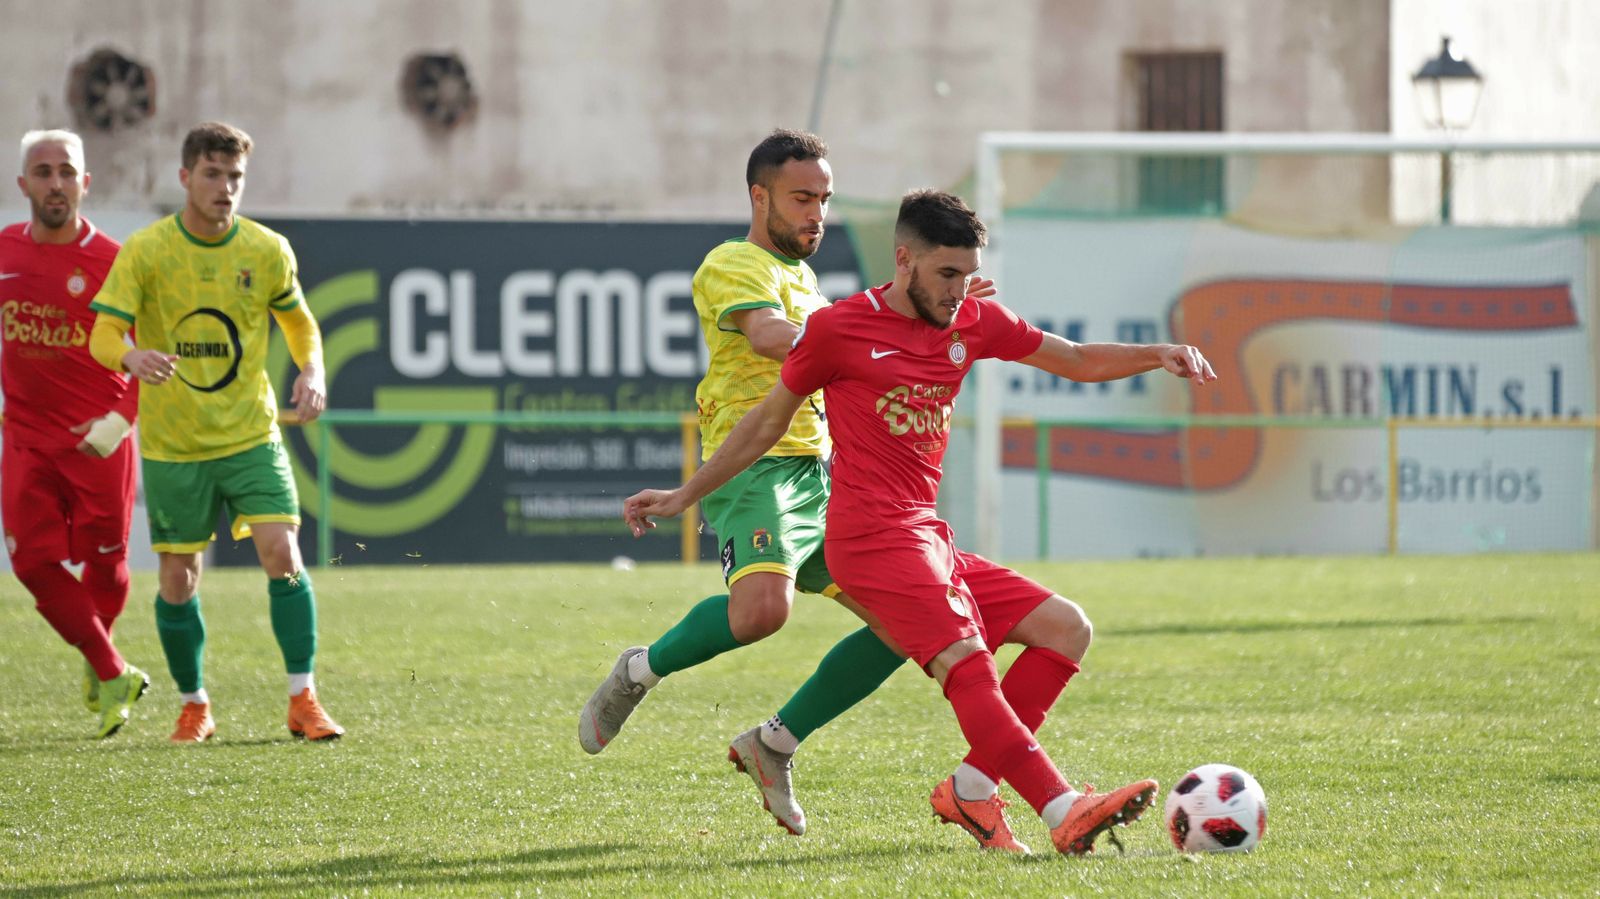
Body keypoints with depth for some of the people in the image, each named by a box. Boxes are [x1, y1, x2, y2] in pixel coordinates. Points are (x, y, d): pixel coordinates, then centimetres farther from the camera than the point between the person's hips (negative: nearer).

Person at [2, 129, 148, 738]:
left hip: (97, 438, -3)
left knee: (105, 563, 6)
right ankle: (113, 675, 5)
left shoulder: (112, 262, -9)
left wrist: (118, 421, -16)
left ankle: (97, 665, 35)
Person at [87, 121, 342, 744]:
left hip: (251, 435, 1)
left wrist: (312, 370, -7)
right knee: (178, 582, 3)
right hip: (172, 445, -1)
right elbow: (103, 335, -15)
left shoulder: (267, 250, -2)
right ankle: (194, 704, 23)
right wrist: (131, 357, -39)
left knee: (282, 553, -14)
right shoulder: (144, 252, -9)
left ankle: (303, 700, -7)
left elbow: (299, 321, 14)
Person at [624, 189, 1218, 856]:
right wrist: (685, 495, 14)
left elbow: (1078, 361, 21)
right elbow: (767, 422, 10)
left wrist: (1155, 355, 3)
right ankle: (1065, 814, -40)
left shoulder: (973, 322, 13)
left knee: (1067, 629, -1)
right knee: (967, 664, -25)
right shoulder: (838, 329, -2)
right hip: (872, 537, -8)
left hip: (930, 538, 8)